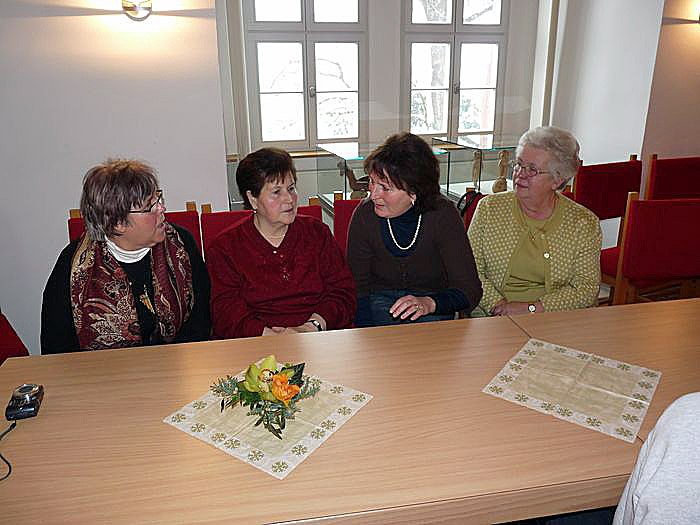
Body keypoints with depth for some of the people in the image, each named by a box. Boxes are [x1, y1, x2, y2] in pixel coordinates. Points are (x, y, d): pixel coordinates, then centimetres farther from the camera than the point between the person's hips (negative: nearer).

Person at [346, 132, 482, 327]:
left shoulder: (443, 215, -16)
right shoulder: (365, 214, -12)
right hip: (381, 298, 1)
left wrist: (429, 303, -36)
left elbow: (470, 290, -16)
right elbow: (358, 285, -6)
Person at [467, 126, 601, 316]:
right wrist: (497, 304, -13)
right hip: (496, 321, 1)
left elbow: (587, 288, -1)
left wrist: (531, 308, -13)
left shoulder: (584, 223, 2)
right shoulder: (489, 208, 4)